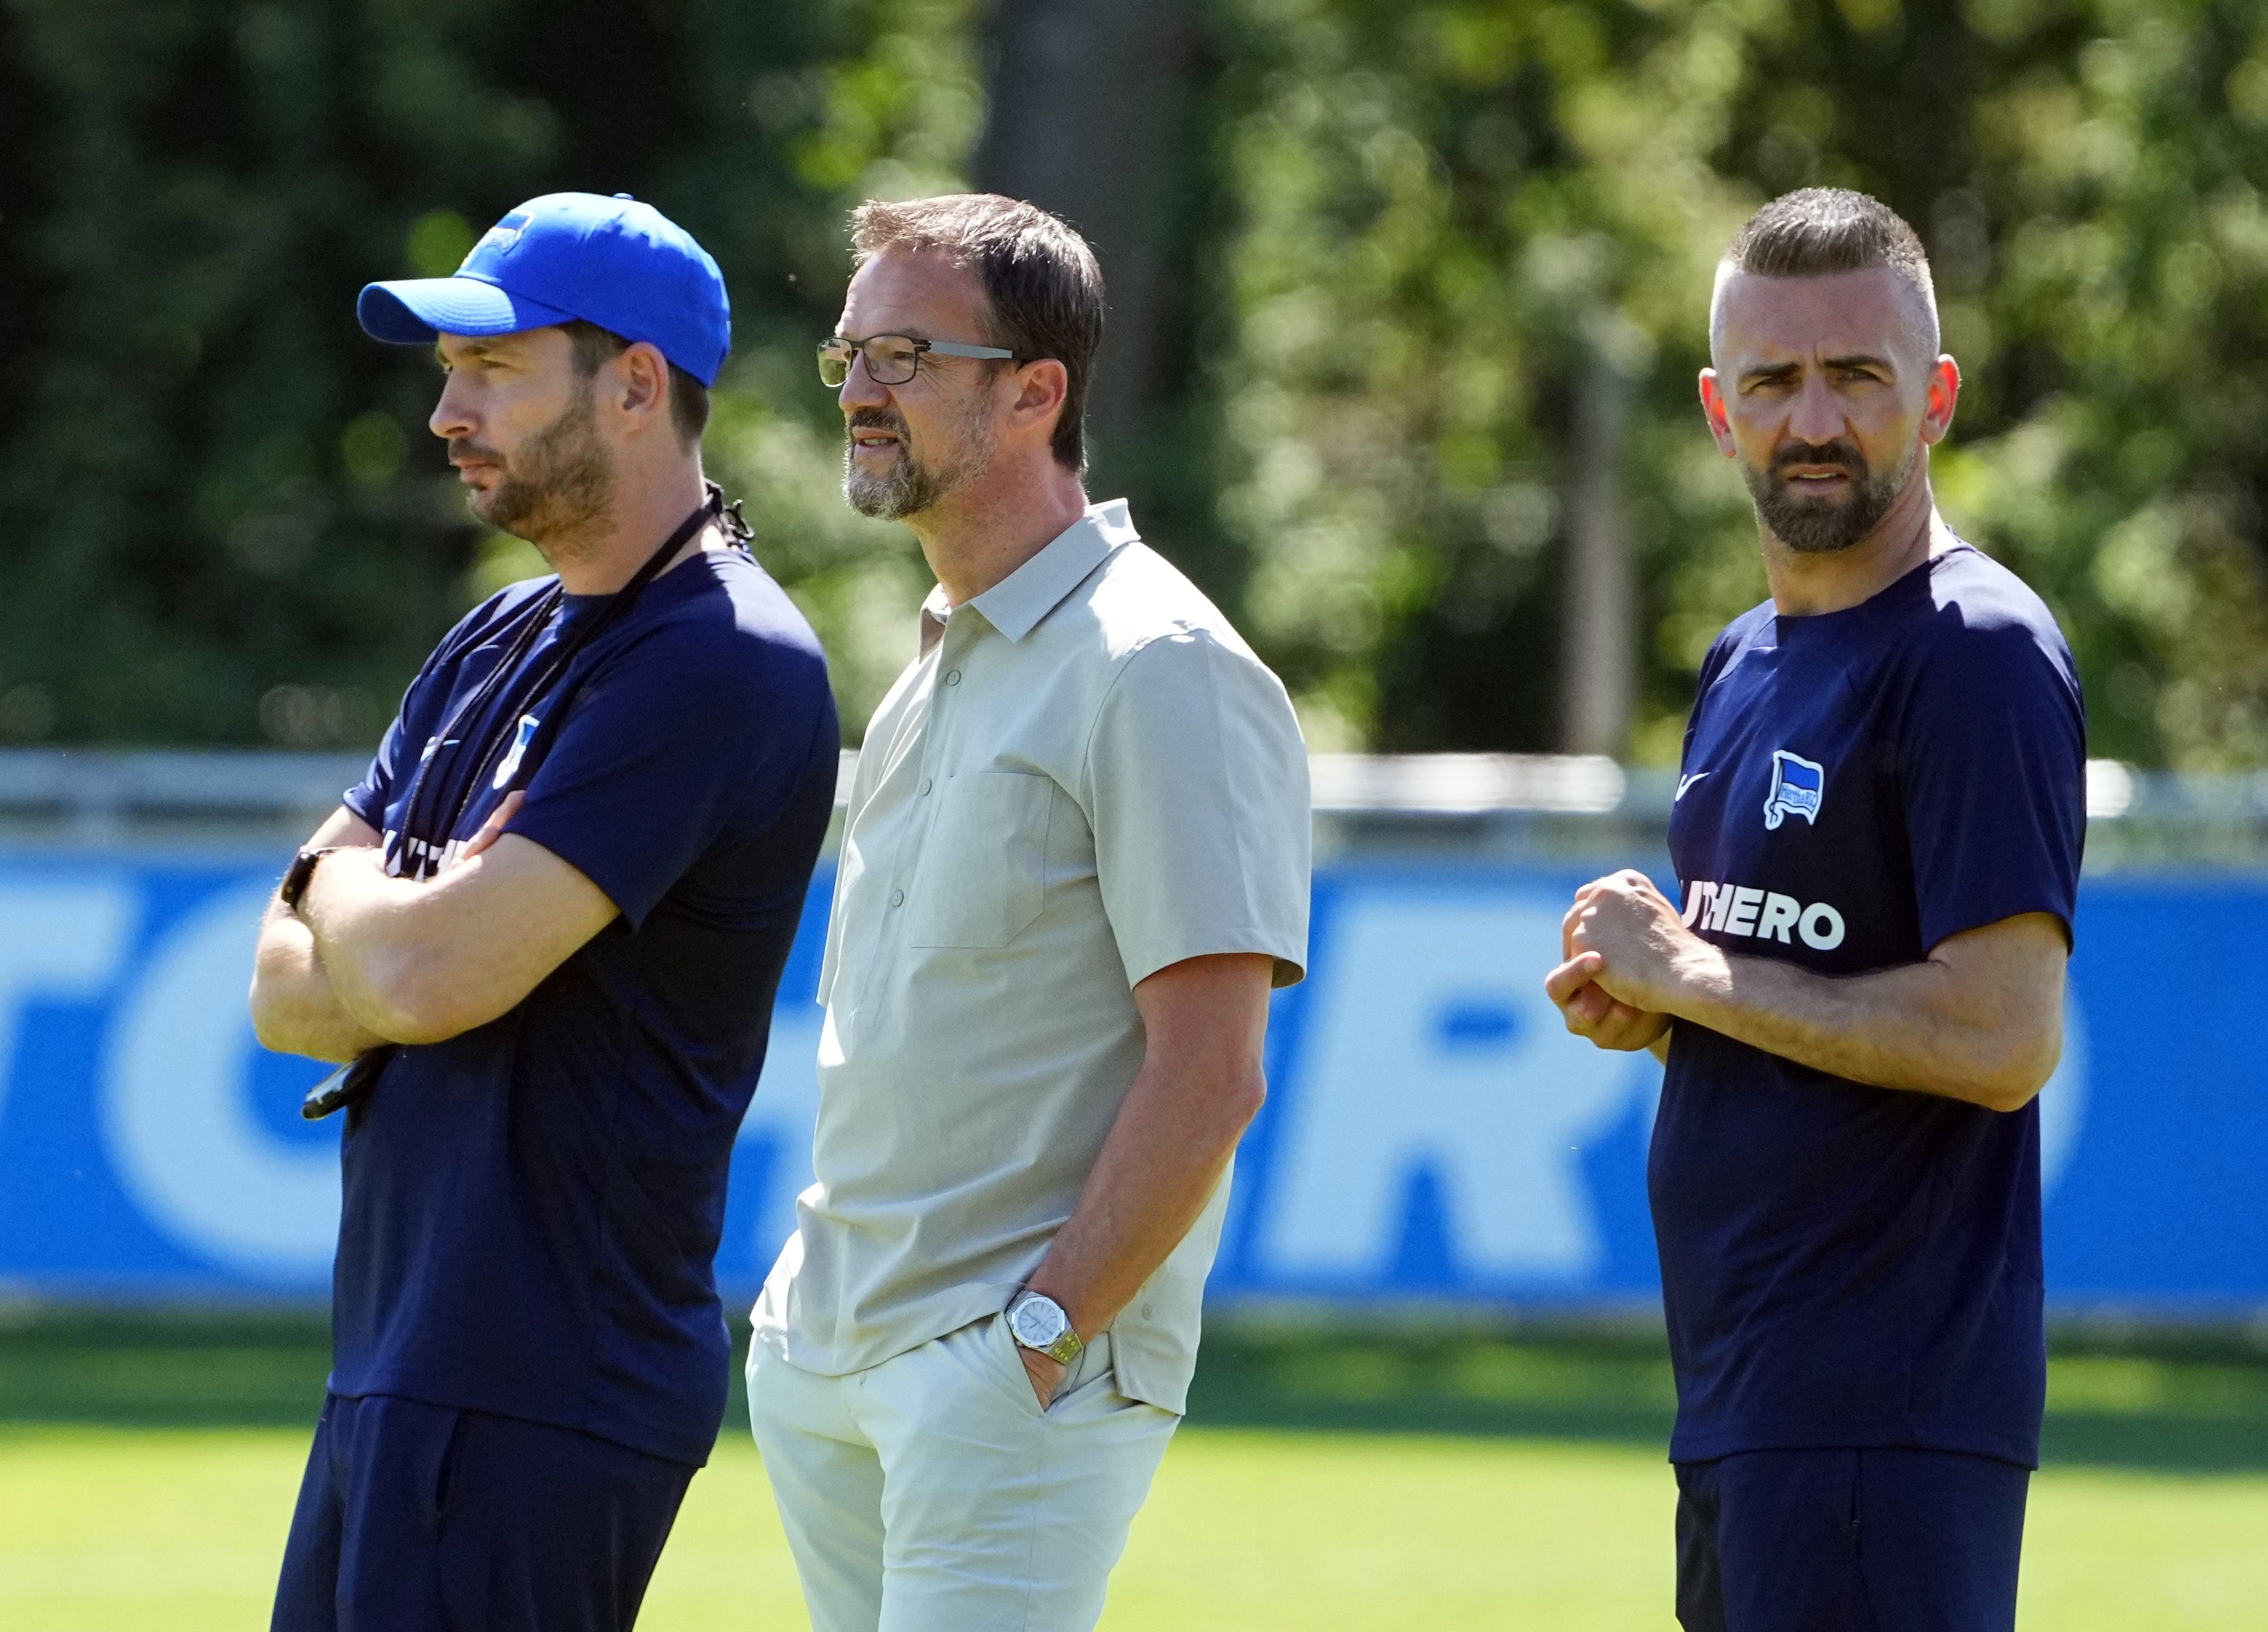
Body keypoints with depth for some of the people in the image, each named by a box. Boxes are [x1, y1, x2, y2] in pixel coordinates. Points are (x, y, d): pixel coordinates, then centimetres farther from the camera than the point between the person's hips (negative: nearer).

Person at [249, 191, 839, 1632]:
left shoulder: (720, 664, -13)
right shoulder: (501, 646, 18)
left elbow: (429, 973, -20)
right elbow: (285, 994, 14)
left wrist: (343, 894, 2)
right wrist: (399, 935, -8)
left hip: (539, 1394, -9)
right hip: (399, 1372, 9)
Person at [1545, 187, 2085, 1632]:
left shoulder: (1979, 657, -12)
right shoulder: (1747, 662, 18)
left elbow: (2003, 1041, -20)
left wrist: (1685, 974, -12)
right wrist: (1637, 1002, 5)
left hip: (1889, 1416, -10)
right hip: (1735, 1397, 10)